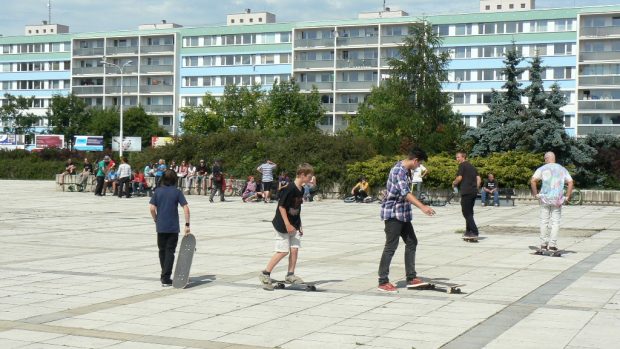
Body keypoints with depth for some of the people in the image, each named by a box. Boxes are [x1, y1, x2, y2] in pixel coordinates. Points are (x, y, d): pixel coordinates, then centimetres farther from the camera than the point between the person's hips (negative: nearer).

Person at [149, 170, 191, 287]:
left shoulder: (158, 191, 0)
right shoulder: (177, 192, -4)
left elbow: (151, 208, -6)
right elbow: (186, 208, -11)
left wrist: (156, 220, 8)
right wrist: (187, 224, -7)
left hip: (161, 227, 2)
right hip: (173, 227, -2)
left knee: (162, 250, 17)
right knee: (170, 251, 2)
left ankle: (164, 275, 29)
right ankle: (166, 278, -3)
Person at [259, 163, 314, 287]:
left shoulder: (301, 189, 7)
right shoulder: (290, 189, -20)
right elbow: (281, 206, -20)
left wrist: (299, 225, 18)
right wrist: (287, 225, -21)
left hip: (294, 225, 8)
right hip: (283, 225, -8)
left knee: (295, 249, 4)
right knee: (283, 251, -7)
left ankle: (290, 275, 13)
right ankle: (265, 273, 2)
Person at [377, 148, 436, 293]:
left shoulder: (404, 170, 11)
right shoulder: (399, 171, -21)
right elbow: (405, 193, -33)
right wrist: (422, 207, -42)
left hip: (402, 213, 10)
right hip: (393, 213, -10)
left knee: (412, 242, 10)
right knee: (391, 246, -7)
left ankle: (411, 278, 15)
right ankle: (383, 282, -1)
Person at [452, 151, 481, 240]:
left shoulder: (462, 165, -4)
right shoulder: (472, 166, 20)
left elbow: (459, 178, -11)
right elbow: (478, 178, 16)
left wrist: (454, 183, 6)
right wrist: (476, 188, 19)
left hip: (466, 192, -8)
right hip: (474, 192, 8)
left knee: (466, 213, -7)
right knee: (469, 212, 16)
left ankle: (474, 232, -16)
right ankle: (468, 232, 19)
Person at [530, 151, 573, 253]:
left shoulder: (542, 169, 1)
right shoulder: (562, 169, 9)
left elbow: (533, 181, -11)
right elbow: (570, 182, 3)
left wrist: (535, 194, -3)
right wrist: (567, 196, 5)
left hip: (545, 198, -1)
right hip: (557, 199, 1)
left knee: (544, 221, 6)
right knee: (555, 222, 3)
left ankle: (543, 244, 8)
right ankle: (552, 245, -2)